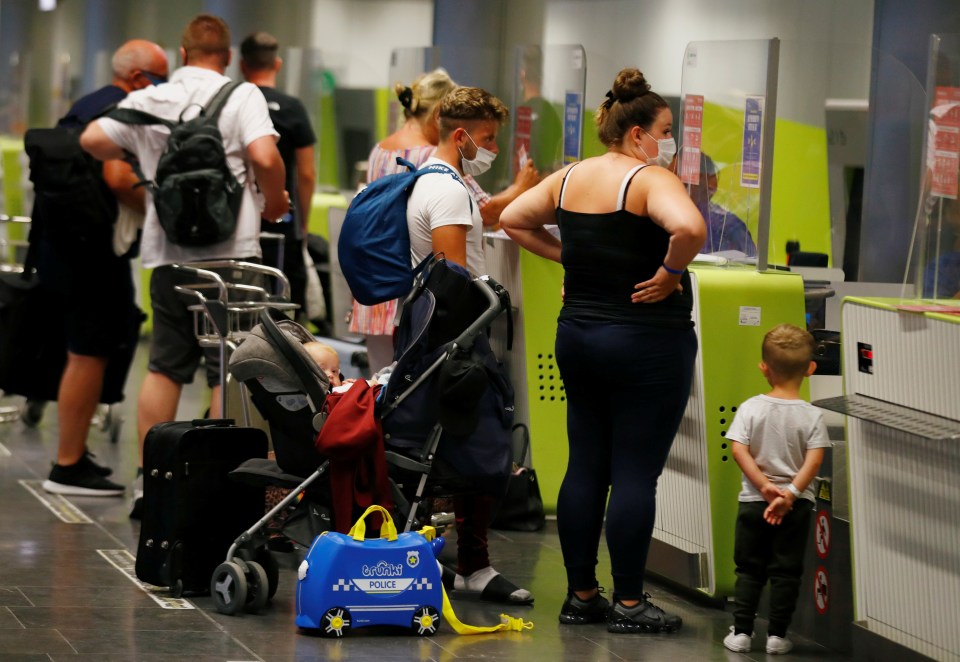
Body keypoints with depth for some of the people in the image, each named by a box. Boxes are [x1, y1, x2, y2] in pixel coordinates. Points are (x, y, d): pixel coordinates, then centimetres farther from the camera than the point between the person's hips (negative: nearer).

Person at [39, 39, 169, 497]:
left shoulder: (85, 105, 18)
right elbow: (118, 178, -26)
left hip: (61, 244, 10)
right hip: (94, 249, -10)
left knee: (84, 352, 18)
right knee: (89, 355, -6)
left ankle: (73, 454, 24)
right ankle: (68, 468, -4)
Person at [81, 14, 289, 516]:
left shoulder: (146, 101, 8)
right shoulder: (241, 97, -4)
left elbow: (92, 140, 14)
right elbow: (265, 157, -17)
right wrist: (274, 202, 0)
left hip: (168, 252, 4)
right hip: (230, 249, -4)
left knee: (164, 365, 12)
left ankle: (148, 480, 13)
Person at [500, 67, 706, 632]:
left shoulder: (569, 178, 8)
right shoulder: (650, 179, -14)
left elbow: (513, 220, 19)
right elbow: (689, 228, -33)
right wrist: (671, 273, -17)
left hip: (578, 333, 8)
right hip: (646, 342, -8)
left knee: (585, 466, 12)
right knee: (636, 473, -2)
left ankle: (581, 594, 17)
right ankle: (629, 604, 2)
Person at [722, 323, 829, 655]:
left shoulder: (751, 408, -6)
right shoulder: (812, 416, -7)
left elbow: (739, 450, -12)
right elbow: (813, 460, -15)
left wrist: (764, 485, -12)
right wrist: (791, 493, -15)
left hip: (753, 502, 1)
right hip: (797, 506, -1)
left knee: (749, 569, 12)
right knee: (786, 571, 9)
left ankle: (741, 632, 11)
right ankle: (777, 635, 9)